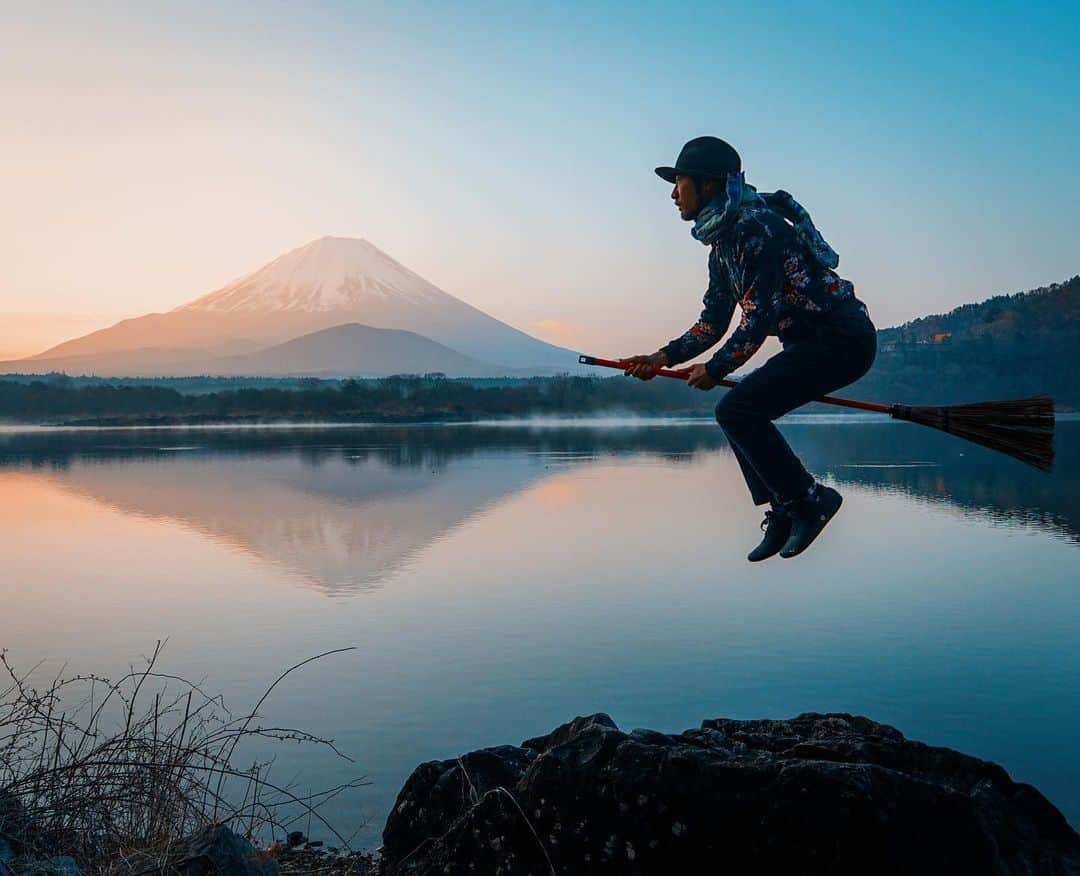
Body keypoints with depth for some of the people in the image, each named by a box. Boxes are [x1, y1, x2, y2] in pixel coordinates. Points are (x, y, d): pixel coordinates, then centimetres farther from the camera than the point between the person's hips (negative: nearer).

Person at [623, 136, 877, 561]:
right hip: (813, 343, 10)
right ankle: (784, 514, 12)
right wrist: (664, 357, 4)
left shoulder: (755, 226, -18)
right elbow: (713, 323, 16)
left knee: (737, 410, -17)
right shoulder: (722, 241, 13)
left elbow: (759, 316, -21)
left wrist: (714, 370, -10)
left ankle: (808, 499, -6)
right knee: (740, 413, 10)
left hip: (843, 339, -10)